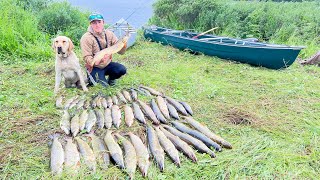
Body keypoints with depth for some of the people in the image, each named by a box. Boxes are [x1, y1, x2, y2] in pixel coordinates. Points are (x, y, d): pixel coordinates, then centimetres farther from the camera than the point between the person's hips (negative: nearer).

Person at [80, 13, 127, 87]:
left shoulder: (109, 34, -4)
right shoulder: (86, 38, -16)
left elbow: (120, 51, -4)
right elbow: (86, 57, -17)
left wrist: (123, 45, -27)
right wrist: (95, 62, -38)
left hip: (107, 64, 4)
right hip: (95, 67, -3)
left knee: (122, 70, -22)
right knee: (104, 85, -22)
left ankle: (111, 79, 12)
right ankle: (91, 78, 13)